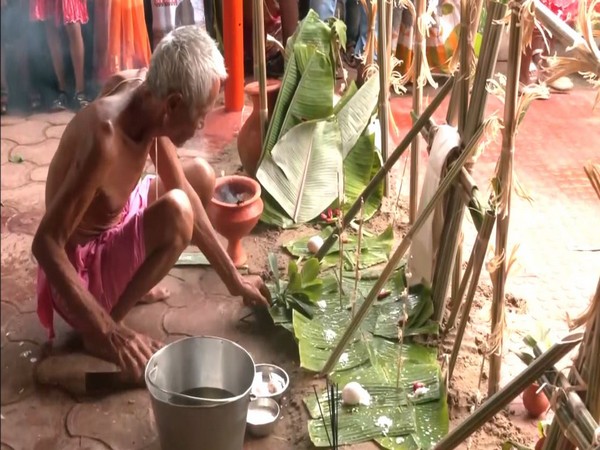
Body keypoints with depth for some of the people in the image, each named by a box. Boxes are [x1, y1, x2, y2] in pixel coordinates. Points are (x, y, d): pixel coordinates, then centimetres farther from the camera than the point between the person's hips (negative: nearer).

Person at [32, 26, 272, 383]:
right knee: (176, 212, -32)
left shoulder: (145, 93, -10)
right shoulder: (105, 138, -35)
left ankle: (130, 281, 14)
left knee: (202, 177, 12)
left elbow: (187, 192, -1)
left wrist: (234, 280, 4)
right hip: (81, 264, -8)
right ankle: (103, 329, -15)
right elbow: (45, 244, -33)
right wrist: (107, 331, -36)